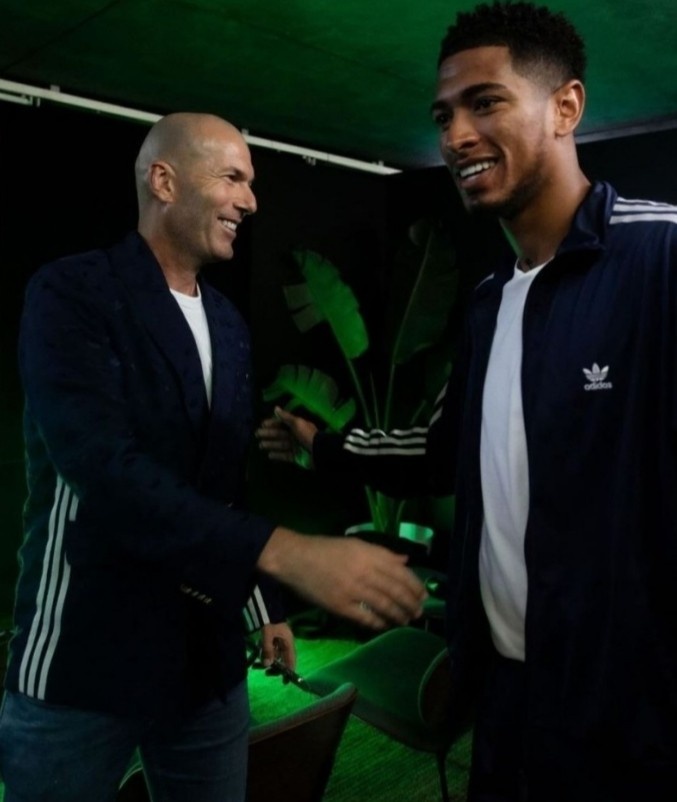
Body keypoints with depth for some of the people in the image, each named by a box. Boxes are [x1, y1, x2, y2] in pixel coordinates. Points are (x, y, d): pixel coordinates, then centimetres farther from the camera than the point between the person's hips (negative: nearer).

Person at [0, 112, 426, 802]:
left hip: (208, 656, 6)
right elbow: (106, 469, -26)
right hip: (85, 658, -5)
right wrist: (284, 552, -34)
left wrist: (265, 606, 18)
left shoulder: (228, 325, 9)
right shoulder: (72, 294, -12)